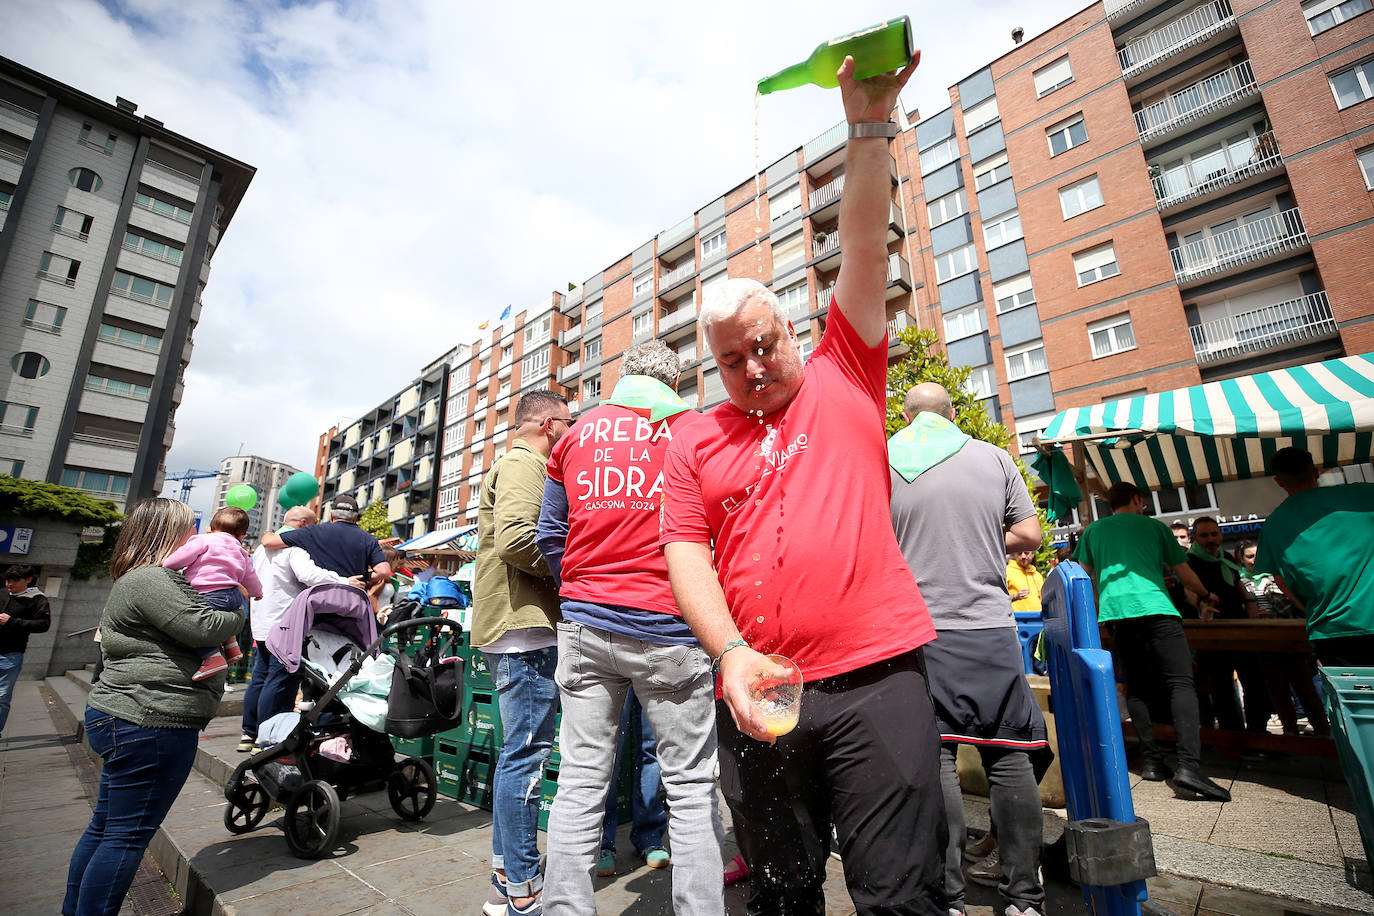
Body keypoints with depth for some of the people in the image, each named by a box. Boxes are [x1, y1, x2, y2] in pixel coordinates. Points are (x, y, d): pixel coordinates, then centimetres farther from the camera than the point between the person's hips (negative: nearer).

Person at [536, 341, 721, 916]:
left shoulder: (577, 434, 11)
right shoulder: (695, 427, 2)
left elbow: (550, 535, 12)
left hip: (584, 625, 4)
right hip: (666, 627, -3)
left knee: (580, 779, 12)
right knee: (690, 784, 7)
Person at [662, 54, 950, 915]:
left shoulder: (844, 379, 7)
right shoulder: (695, 441, 7)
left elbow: (864, 248, 0)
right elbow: (686, 554, 0)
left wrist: (868, 125, -7)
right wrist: (731, 652, -13)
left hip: (876, 674, -1)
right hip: (759, 691, 2)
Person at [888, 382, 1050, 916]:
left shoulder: (881, 463, 1)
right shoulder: (994, 457, 6)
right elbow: (1029, 535, 6)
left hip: (918, 632, -1)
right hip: (990, 629, 1)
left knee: (934, 758, 5)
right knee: (1010, 757, 11)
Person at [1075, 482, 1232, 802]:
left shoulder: (1093, 530, 21)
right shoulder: (1155, 526, 18)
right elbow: (1185, 575, 22)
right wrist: (1206, 595, 42)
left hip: (1115, 611, 2)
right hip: (1155, 607, -2)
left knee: (1136, 687, 12)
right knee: (1181, 683, -6)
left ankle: (1152, 760, 8)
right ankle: (1189, 765, -20)